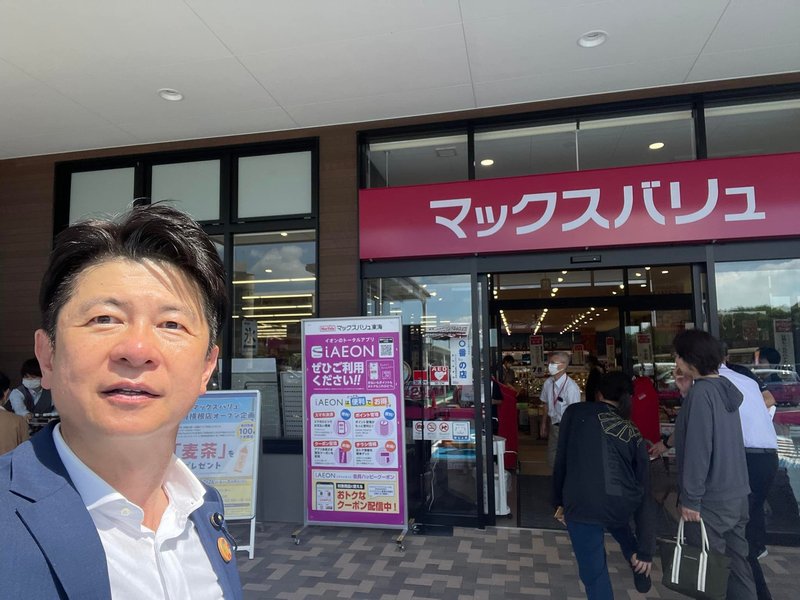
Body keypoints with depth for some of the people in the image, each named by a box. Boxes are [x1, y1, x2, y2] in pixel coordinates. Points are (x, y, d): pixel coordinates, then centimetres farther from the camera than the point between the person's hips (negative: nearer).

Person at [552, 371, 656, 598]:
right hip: (622, 504, 4)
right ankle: (641, 572, 52)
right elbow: (644, 492, 17)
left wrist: (559, 501, 20)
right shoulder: (634, 433, 18)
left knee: (594, 572, 15)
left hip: (581, 502, -4)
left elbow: (561, 459, 9)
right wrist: (646, 549, 21)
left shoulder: (576, 412, 11)